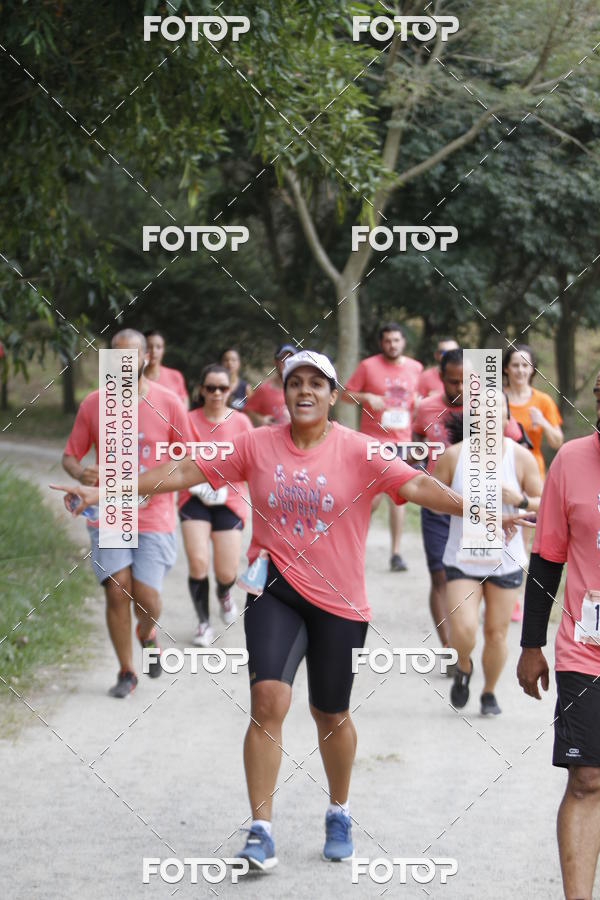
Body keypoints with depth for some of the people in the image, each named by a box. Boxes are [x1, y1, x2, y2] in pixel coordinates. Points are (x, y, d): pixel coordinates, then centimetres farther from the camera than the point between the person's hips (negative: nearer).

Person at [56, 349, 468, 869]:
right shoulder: (257, 446, 0)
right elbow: (184, 472, 1)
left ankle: (339, 815, 36)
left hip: (338, 600, 0)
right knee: (268, 697, -17)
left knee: (331, 714, 10)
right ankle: (260, 830, -10)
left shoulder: (358, 452, -6)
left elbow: (417, 486, -16)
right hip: (275, 590, 1)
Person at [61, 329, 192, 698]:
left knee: (147, 600, -7)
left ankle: (147, 634, 30)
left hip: (154, 517, -1)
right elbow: (70, 456, 7)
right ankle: (127, 672, 13)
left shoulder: (168, 402, -2)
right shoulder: (93, 404, 2)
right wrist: (81, 473, -15)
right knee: (117, 592, -6)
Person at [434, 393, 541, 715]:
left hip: (506, 560, 1)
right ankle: (463, 668, 22)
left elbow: (543, 504, 0)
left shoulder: (520, 457, -5)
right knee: (463, 631, -13)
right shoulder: (453, 455, -6)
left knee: (496, 633, 6)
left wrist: (518, 500, -20)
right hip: (463, 559, -1)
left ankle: (489, 693, 31)